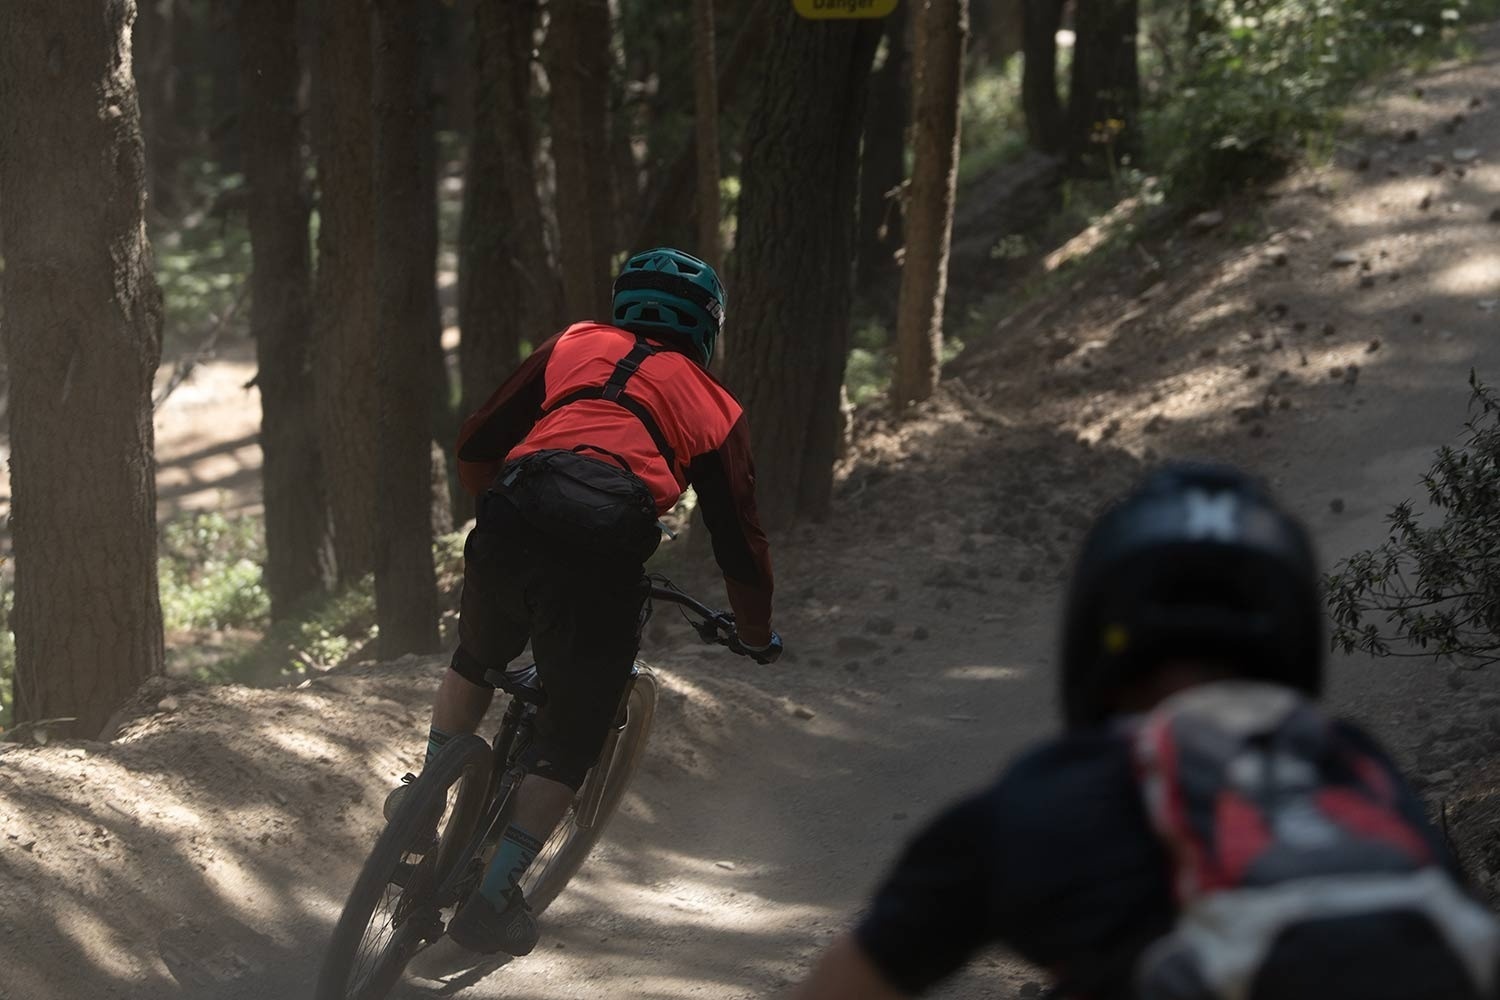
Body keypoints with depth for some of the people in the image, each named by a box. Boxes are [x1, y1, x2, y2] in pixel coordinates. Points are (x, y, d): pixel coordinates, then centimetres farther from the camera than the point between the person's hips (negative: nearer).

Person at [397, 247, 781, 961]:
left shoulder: (575, 346, 28)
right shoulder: (713, 406, 25)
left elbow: (475, 447, 27)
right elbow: (739, 538, 26)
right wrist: (757, 634, 42)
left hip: (511, 526, 2)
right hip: (605, 555, -2)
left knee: (478, 658, 34)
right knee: (572, 737, 12)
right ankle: (493, 900, 4)